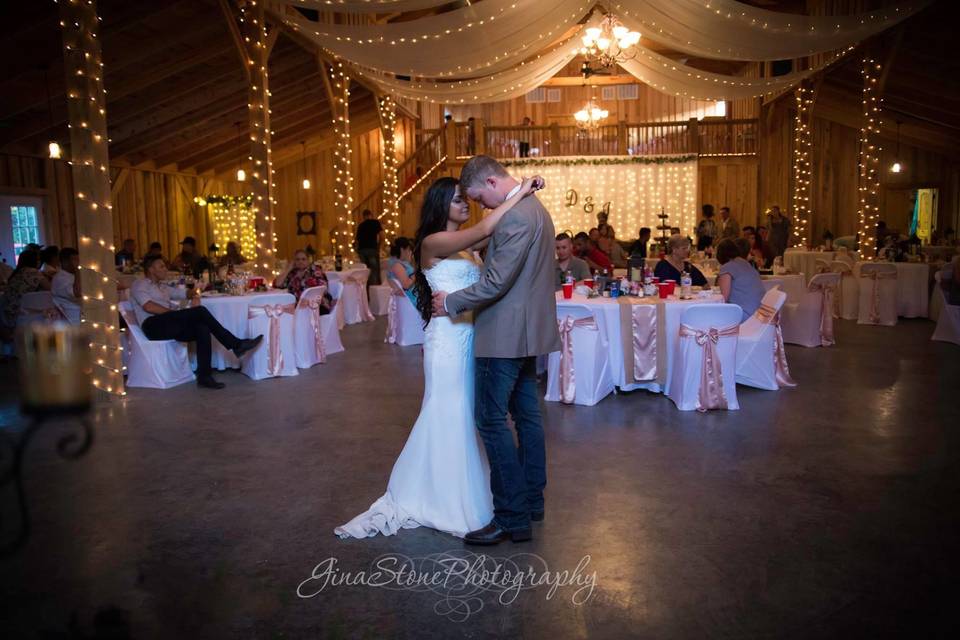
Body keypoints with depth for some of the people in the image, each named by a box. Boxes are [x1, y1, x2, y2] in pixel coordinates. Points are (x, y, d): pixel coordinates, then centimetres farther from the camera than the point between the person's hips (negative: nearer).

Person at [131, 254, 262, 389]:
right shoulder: (140, 285, 8)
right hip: (153, 325, -7)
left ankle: (204, 376, -28)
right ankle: (236, 344, -23)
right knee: (200, 311, -24)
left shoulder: (162, 286, 31)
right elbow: (149, 307, -11)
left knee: (202, 329, -26)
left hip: (169, 325, 7)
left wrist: (195, 297, 8)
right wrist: (174, 312, -13)